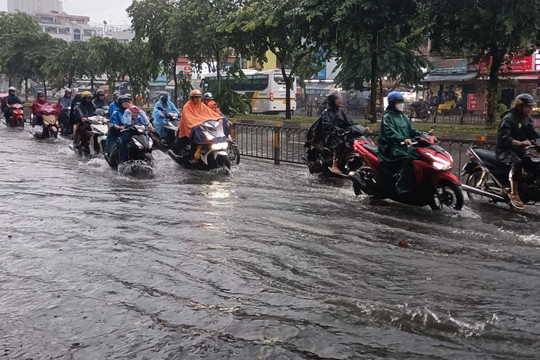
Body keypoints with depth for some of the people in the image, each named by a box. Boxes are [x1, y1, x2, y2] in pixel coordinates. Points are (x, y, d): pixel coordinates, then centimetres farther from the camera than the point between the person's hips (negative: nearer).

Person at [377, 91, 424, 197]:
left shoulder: (403, 117, 22)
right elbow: (390, 133, -21)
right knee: (407, 158, -33)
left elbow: (411, 130, 20)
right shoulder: (387, 117, -4)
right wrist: (403, 139, -37)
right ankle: (402, 188, -31)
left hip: (404, 146, 8)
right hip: (391, 147, -8)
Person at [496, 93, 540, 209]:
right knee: (516, 163, -35)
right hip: (505, 149, -8)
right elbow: (504, 137, -27)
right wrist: (521, 143, -43)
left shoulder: (527, 119, 14)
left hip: (520, 150, 8)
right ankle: (514, 194, -29)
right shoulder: (508, 118, -13)